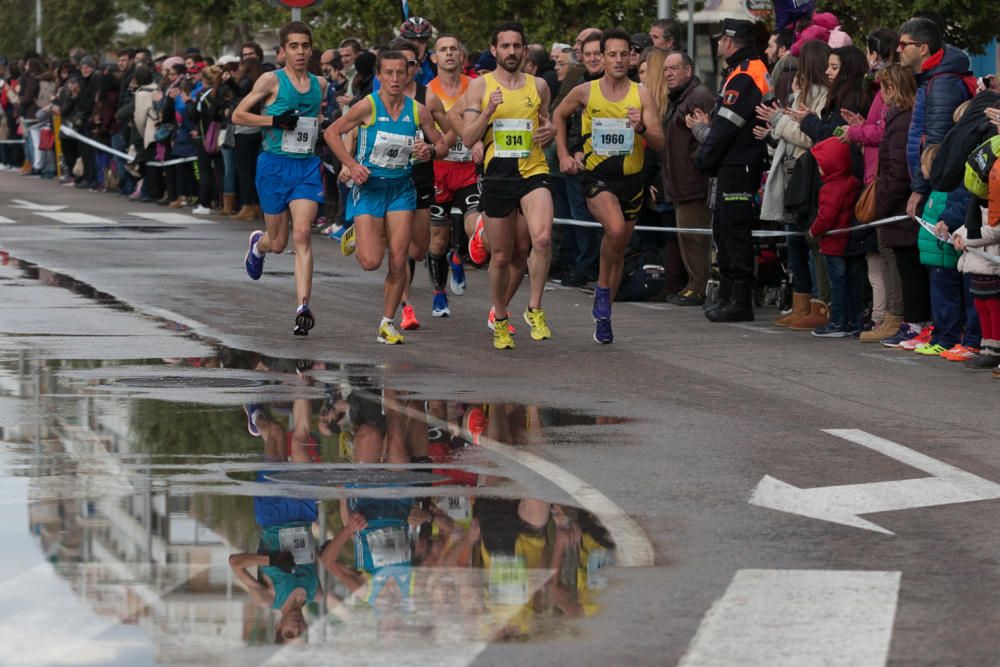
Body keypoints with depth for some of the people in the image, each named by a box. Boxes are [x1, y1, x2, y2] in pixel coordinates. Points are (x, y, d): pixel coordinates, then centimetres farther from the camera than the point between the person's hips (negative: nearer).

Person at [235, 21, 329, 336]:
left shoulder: (320, 84, 10)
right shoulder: (272, 80, -4)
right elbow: (238, 115, -3)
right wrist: (275, 120, -15)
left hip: (308, 168, 2)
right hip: (275, 166, -2)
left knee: (302, 234, -14)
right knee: (278, 243, 6)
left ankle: (303, 308, -19)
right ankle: (258, 245, 45)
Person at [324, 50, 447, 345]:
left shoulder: (418, 111, -2)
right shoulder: (368, 107, -11)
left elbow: (441, 144, 10)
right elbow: (331, 133, -3)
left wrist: (431, 151, -14)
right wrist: (352, 165, -13)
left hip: (401, 189, 3)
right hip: (369, 186, -3)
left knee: (398, 262, -4)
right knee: (370, 262, -11)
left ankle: (388, 323, 11)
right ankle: (355, 236, 24)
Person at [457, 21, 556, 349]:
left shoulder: (538, 86, 9)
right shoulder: (480, 86, 3)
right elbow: (468, 138, -2)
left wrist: (550, 131, 0)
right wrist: (489, 110, -18)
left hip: (533, 174, 1)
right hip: (497, 176, -1)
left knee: (542, 238, -23)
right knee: (502, 255, 7)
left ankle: (534, 310, -7)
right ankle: (500, 320, 29)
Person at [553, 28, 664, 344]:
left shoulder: (641, 95, -3)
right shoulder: (585, 92, -3)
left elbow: (660, 143, -6)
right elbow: (559, 115, 17)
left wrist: (641, 128, -26)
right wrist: (563, 155, 10)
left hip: (631, 179, 2)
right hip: (597, 177, -2)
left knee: (619, 250, 12)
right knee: (615, 228, -30)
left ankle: (603, 315, 28)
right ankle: (602, 288, -7)